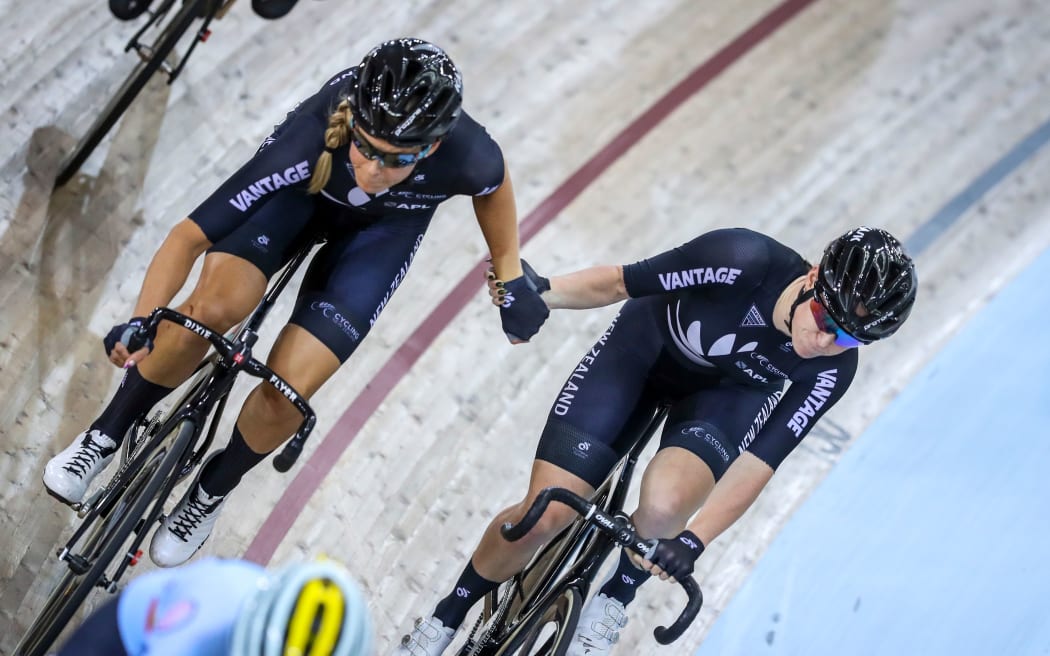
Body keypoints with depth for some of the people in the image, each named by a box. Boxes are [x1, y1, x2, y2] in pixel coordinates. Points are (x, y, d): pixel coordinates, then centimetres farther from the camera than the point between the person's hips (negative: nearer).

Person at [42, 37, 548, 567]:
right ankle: (105, 437, 0)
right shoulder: (311, 138, -40)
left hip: (385, 227, 0)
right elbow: (189, 235, -33)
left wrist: (510, 274, -1)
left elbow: (494, 183, -10)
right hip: (303, 188, 0)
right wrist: (138, 323, -43)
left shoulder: (468, 158, -38)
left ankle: (212, 490, 17)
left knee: (284, 396, -15)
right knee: (213, 308, -28)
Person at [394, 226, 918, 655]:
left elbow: (759, 461, -23)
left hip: (728, 392, 1)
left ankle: (613, 600, 1)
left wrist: (693, 541, -31)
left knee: (664, 505, -33)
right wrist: (541, 291, -30)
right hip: (647, 345, -1)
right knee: (544, 516, -12)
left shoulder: (832, 369, -27)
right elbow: (623, 282, -21)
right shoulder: (745, 262, -35)